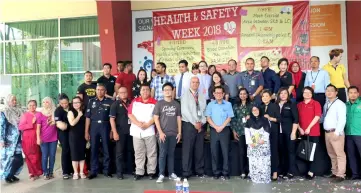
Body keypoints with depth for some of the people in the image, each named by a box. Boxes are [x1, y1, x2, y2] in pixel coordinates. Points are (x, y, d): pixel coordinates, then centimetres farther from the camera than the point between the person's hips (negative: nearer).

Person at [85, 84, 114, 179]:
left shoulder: (110, 102, 3)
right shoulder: (91, 101, 9)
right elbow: (88, 117, 6)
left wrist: (112, 131, -4)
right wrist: (86, 131, 1)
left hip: (105, 126, -1)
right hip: (94, 127, 1)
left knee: (106, 149, 4)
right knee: (94, 149, 5)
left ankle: (106, 170, 14)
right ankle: (93, 171, 13)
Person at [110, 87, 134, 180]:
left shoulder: (131, 103, 10)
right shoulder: (115, 104, 0)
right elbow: (112, 119, -6)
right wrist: (115, 132, -13)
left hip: (131, 131, 4)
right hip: (120, 132, -4)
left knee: (131, 151, 12)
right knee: (120, 152, 2)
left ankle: (132, 169, 25)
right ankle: (119, 172, 9)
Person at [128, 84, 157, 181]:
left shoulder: (154, 102, 3)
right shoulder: (135, 101, 11)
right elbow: (130, 114, 2)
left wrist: (148, 124, -15)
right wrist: (138, 123, -11)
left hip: (150, 131, -2)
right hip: (136, 131, 2)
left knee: (151, 153, 2)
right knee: (138, 153, 6)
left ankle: (151, 172, 11)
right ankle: (139, 172, 13)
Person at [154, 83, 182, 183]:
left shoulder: (176, 104, 9)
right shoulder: (159, 103, 0)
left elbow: (179, 118, 10)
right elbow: (156, 118, -4)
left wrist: (179, 132, 4)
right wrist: (160, 132, -11)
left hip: (174, 134, 3)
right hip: (163, 133, -3)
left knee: (171, 154, 10)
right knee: (163, 154, -1)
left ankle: (171, 173, 17)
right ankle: (161, 174, 5)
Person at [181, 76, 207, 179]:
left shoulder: (202, 96, 13)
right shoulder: (185, 95, 0)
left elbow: (204, 111, 9)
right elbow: (185, 111, -10)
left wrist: (201, 123, -5)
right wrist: (194, 123, -12)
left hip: (200, 126, 4)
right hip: (189, 125, -4)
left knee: (200, 149, 7)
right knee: (187, 149, -3)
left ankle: (200, 171, 16)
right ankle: (186, 173, 2)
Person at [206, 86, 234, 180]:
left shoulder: (228, 104, 3)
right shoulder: (210, 104, 7)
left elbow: (229, 118, -1)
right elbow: (208, 118, 1)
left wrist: (221, 127, -11)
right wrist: (216, 127, -10)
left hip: (225, 130, -1)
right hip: (214, 130, 1)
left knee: (225, 151, -1)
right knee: (214, 151, 3)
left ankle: (225, 172, 6)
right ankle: (216, 172, 10)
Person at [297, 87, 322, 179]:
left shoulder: (316, 103, 0)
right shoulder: (299, 105, 11)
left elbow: (317, 116, -10)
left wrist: (309, 128, -14)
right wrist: (300, 128, -4)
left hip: (313, 132, -4)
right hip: (303, 133, 4)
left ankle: (311, 172, 2)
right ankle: (308, 170, 15)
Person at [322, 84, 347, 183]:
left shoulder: (339, 103, -7)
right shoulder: (326, 104, 17)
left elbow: (342, 120, -14)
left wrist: (337, 132, -19)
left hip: (336, 132, -8)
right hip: (327, 132, 8)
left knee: (339, 154, -4)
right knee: (331, 154, 14)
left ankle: (340, 175, -1)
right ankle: (334, 173, 23)